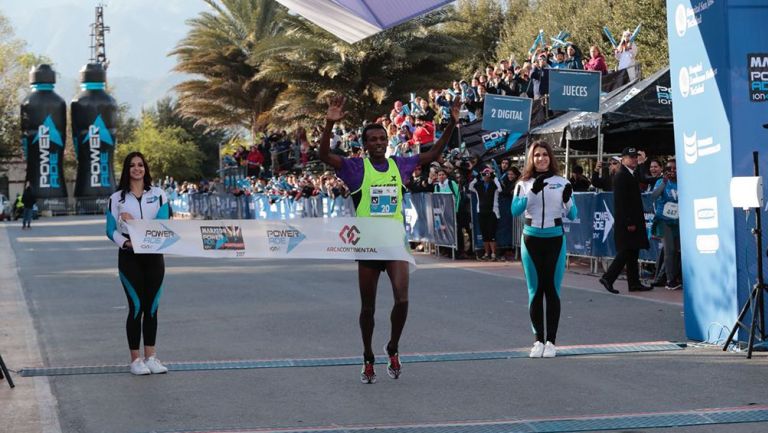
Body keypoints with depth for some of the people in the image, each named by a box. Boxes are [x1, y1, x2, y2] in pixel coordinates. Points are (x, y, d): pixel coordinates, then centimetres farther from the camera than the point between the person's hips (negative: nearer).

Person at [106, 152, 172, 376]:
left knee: (152, 307, 4)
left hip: (154, 255, 2)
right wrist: (125, 242, -17)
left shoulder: (158, 195, 7)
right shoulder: (117, 198, 5)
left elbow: (163, 223, -5)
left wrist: (134, 222, -14)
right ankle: (135, 359, 0)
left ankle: (150, 356, 11)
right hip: (129, 257, -2)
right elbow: (111, 230, 1)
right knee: (136, 307, -6)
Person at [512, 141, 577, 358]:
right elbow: (515, 210, -12)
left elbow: (572, 215, 2)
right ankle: (539, 340, 11)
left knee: (552, 290, 0)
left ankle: (551, 341, 5)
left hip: (555, 239, -1)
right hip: (531, 239, 1)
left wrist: (567, 200, -18)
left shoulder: (561, 182, 3)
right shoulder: (524, 183, 3)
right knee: (535, 291, 4)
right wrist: (533, 191, -23)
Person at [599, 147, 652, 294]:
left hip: (632, 221, 10)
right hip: (626, 221, -10)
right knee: (627, 252, -9)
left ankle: (634, 283, 13)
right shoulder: (621, 176, -14)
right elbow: (621, 201, -20)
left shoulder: (631, 175, 16)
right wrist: (629, 222, -22)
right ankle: (608, 278, -4)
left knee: (632, 253, 10)